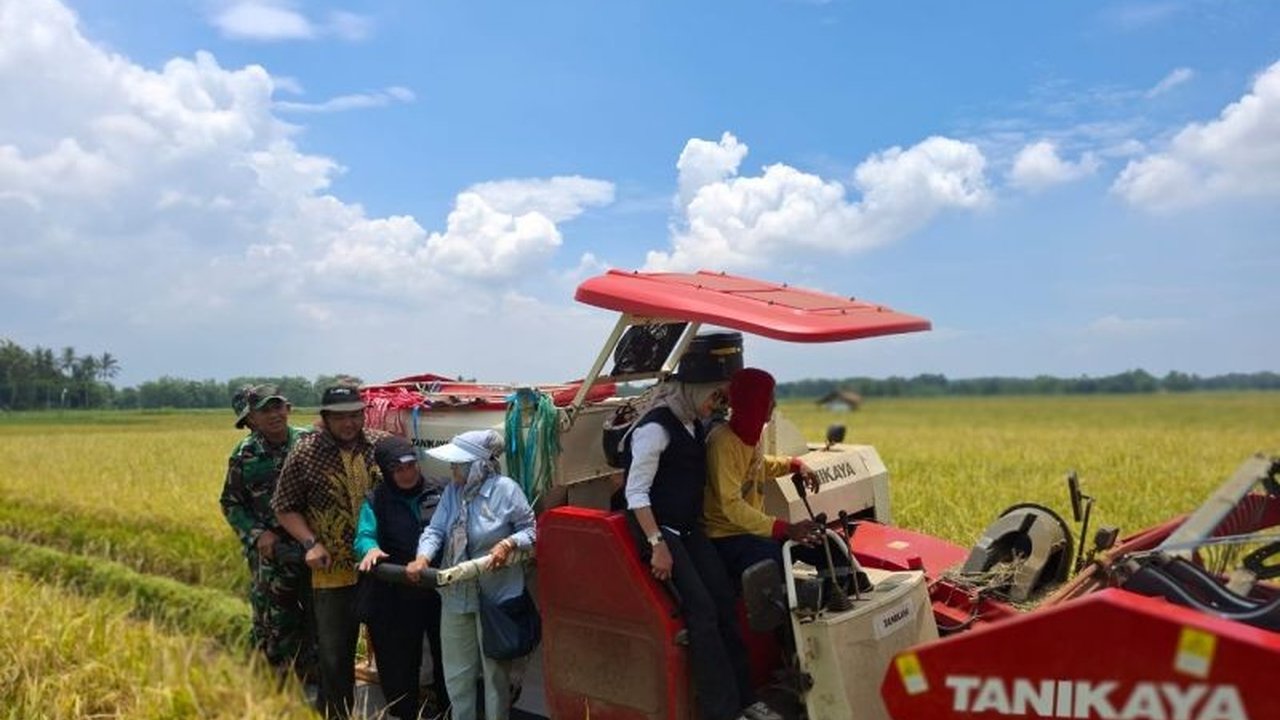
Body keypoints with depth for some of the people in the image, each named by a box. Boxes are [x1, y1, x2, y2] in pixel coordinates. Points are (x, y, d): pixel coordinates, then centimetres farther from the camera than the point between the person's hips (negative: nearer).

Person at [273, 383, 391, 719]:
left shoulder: (384, 443, -1)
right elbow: (284, 507, 3)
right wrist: (311, 542, -11)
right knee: (335, 659, 8)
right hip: (334, 572, -1)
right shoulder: (306, 452, -5)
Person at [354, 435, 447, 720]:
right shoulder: (376, 500, 1)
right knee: (399, 663, 8)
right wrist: (371, 549, -33)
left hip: (441, 590, 1)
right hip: (396, 598, -1)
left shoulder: (437, 491, 2)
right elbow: (364, 535, -11)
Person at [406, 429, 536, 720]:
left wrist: (509, 544, -26)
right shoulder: (452, 491, 2)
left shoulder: (506, 489, -15)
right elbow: (435, 529, -4)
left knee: (495, 670, 11)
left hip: (495, 595, -5)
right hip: (456, 593, 6)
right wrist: (423, 558, -22)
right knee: (456, 672, 18)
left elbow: (531, 529, -8)